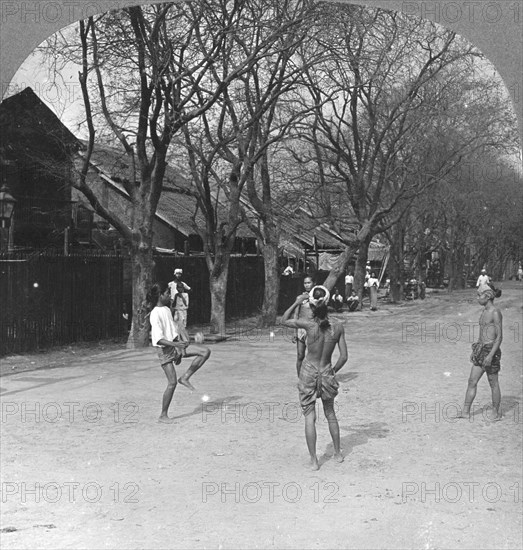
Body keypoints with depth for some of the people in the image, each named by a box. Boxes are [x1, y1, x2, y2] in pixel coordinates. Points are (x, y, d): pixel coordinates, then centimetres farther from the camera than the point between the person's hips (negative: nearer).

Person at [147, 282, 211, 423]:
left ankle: (185, 377, 2)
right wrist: (176, 344, -36)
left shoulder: (167, 309, 9)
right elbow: (159, 339, -26)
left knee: (205, 352, -6)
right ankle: (163, 416, 5)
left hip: (175, 345, 8)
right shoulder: (155, 314, -18)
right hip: (165, 350, -8)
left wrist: (180, 348, 13)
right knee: (172, 383, -8)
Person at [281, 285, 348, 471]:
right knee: (330, 414, 23)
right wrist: (333, 372, 10)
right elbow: (344, 357, -5)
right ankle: (338, 453, 33)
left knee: (310, 417, 5)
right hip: (326, 374, 3)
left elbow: (284, 320, 0)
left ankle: (314, 460, 6)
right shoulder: (338, 326, -10)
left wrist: (297, 303, 4)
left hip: (308, 373, -3)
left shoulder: (309, 324, -18)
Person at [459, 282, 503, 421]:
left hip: (491, 351, -8)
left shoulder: (495, 313, -14)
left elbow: (499, 336, -17)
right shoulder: (484, 311, 12)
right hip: (481, 350, 8)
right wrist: (475, 351, 20)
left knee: (493, 383, 3)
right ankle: (466, 412, 11)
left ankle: (497, 414, 16)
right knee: (472, 381, 7)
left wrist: (491, 355, -23)